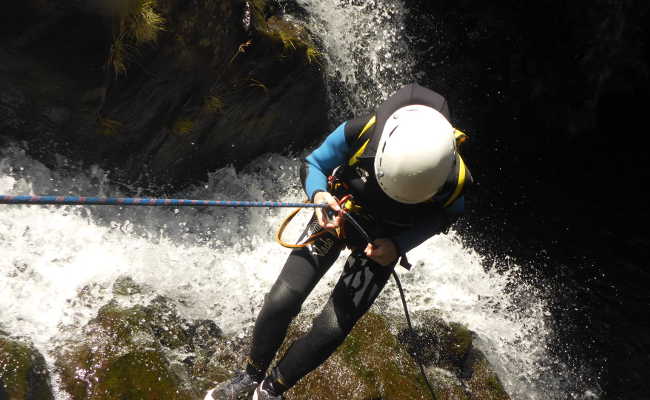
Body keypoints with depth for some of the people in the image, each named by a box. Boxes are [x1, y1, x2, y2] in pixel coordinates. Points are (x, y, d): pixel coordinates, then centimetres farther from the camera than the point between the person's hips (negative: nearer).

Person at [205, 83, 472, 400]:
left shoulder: (455, 183, -31)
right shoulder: (361, 131, -32)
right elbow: (312, 164, -13)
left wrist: (397, 245, -23)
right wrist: (319, 195, -35)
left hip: (382, 244, 0)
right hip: (336, 216, 1)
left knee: (332, 328, -7)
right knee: (281, 302, -8)